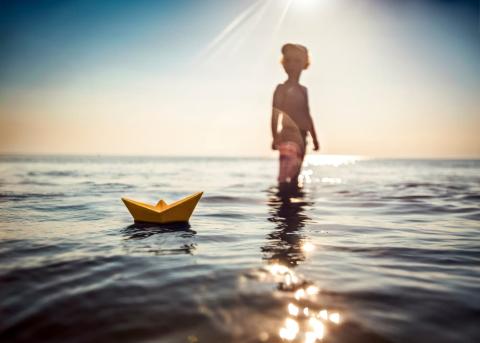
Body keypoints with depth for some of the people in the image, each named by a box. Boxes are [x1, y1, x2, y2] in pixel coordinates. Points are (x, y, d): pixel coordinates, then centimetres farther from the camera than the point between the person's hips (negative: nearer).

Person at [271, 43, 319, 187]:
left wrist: (314, 138, 22)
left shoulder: (303, 90, 17)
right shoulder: (281, 88, -2)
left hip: (301, 136, 7)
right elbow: (275, 114, -8)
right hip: (288, 135, -7)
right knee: (285, 176, -15)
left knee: (295, 174, 10)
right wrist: (275, 137, -16)